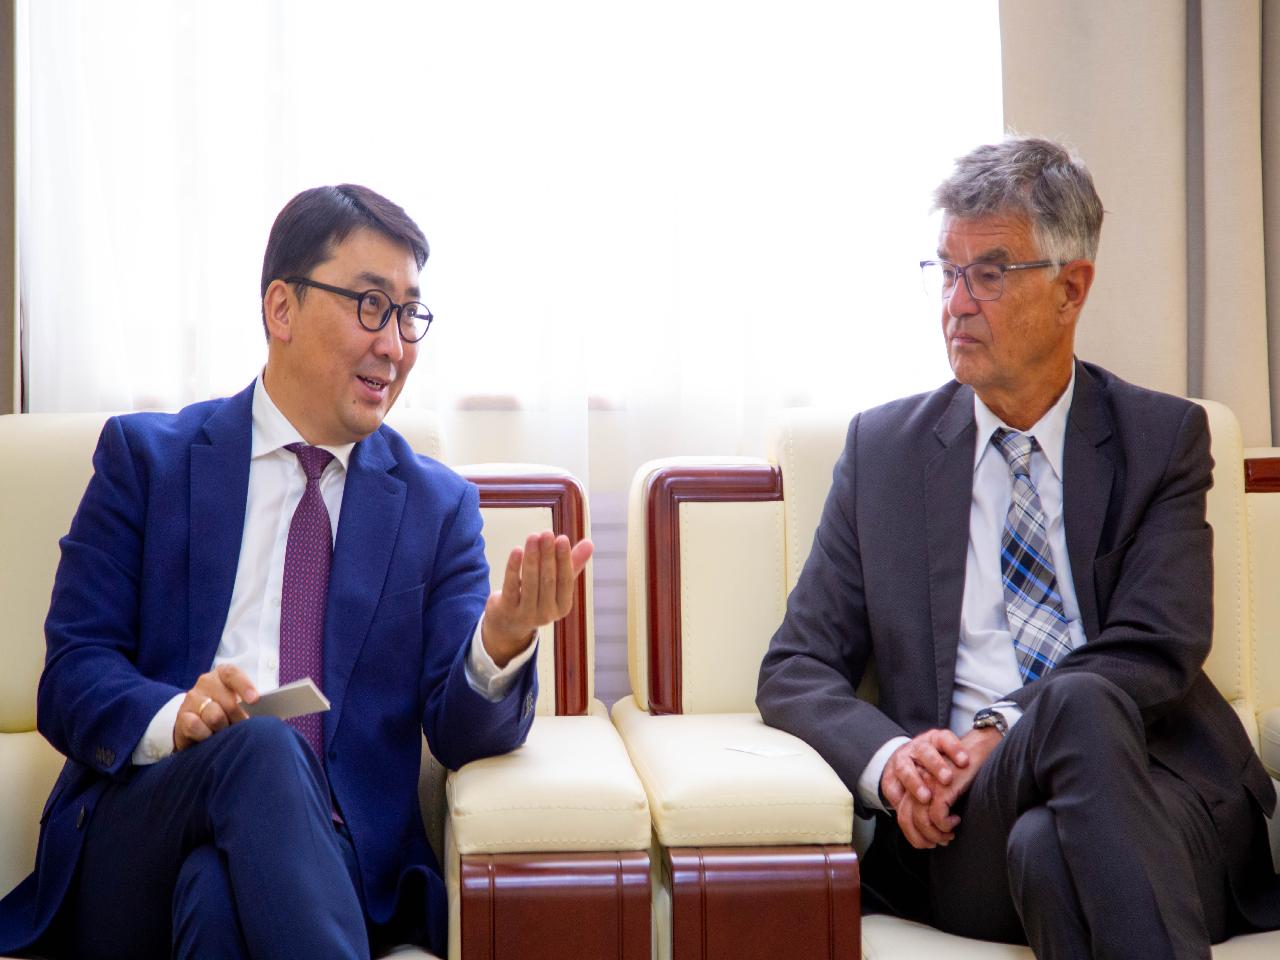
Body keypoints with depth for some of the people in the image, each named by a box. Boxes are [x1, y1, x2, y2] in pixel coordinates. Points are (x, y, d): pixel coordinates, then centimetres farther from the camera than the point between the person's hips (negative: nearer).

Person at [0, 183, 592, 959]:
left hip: (335, 862, 0)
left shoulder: (439, 505, 14)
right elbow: (72, 675, 3)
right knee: (260, 747, -33)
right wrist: (173, 718, -20)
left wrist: (501, 644, -19)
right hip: (128, 857, 1)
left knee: (220, 889, -36)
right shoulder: (146, 456, 10)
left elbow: (463, 734, 4)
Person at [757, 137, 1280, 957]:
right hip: (964, 830, 1)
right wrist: (891, 758, -11)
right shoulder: (883, 448, 16)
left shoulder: (1164, 438, 12)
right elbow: (795, 671, 12)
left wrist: (997, 744, -18)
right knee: (1078, 705, -34)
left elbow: (1156, 652, -3)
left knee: (1048, 846, -38)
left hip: (1159, 800, -1)